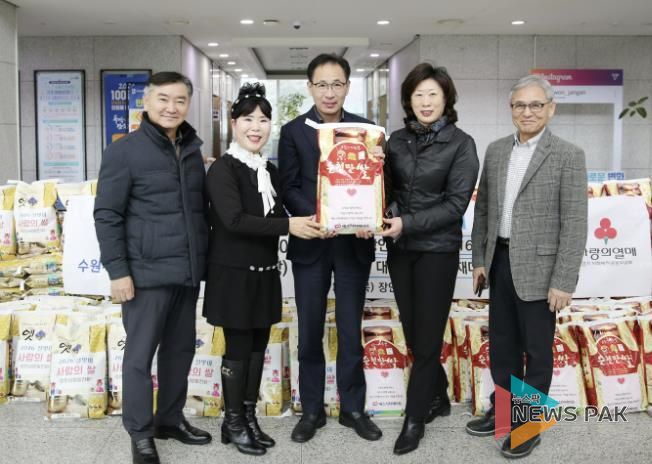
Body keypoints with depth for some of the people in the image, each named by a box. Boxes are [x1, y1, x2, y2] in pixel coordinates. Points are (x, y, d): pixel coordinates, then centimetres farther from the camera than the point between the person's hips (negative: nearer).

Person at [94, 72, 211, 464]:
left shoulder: (193, 150, 11)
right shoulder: (124, 151, -6)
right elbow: (107, 215, -8)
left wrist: (204, 258, 11)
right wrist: (118, 270, -13)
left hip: (187, 271, 6)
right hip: (147, 272, -6)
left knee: (181, 349, 14)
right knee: (140, 354, 3)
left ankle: (170, 419, 30)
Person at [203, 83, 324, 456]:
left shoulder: (269, 170, 9)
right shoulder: (223, 169, -13)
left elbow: (278, 216, 11)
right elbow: (235, 220, -24)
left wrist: (307, 225, -6)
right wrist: (288, 225, -26)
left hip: (265, 272, 7)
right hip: (234, 273, -6)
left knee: (258, 346, 12)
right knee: (238, 348, 3)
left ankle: (249, 417, 26)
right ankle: (233, 423, 18)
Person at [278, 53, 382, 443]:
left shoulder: (365, 129, 5)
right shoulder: (293, 131, 2)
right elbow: (288, 189, -3)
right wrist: (316, 218, -19)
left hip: (354, 242, 1)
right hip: (310, 243, 0)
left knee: (351, 331, 8)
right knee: (310, 333, 8)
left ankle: (353, 408, 23)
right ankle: (312, 410, 22)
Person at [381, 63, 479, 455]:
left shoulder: (461, 143, -6)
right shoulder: (397, 140, 6)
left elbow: (456, 203, -12)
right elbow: (387, 189, 9)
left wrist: (408, 223, -20)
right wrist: (383, 219, -13)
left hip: (438, 249, -4)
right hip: (399, 248, 4)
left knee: (427, 337, 3)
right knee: (413, 333, 14)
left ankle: (415, 419, 17)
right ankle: (438, 397, 35)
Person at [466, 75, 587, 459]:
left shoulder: (568, 156, -10)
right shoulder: (496, 151, 7)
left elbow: (574, 224, -13)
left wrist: (564, 282, -16)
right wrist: (480, 259, 9)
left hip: (538, 268, -5)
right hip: (501, 263, 5)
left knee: (537, 349, 7)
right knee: (502, 343, 17)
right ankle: (504, 410, 34)